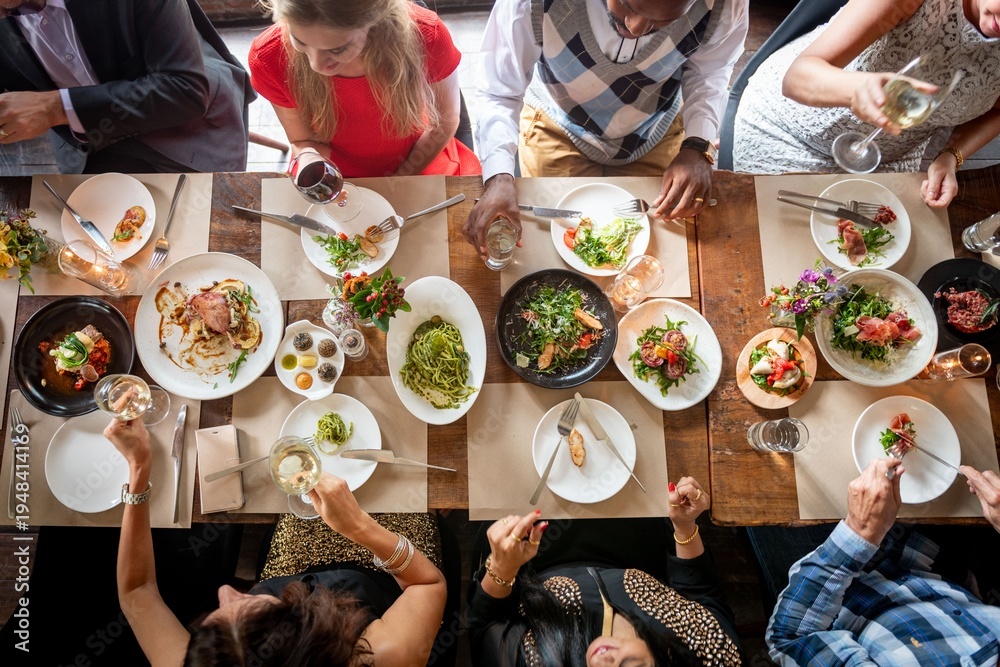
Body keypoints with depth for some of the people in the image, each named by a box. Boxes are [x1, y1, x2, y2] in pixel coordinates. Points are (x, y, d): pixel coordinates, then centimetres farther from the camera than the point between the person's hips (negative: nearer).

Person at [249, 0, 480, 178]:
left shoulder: (425, 36, -30)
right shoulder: (269, 57, -26)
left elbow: (445, 122, -11)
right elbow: (304, 140, -8)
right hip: (338, 174, 1)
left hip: (421, 161, -1)